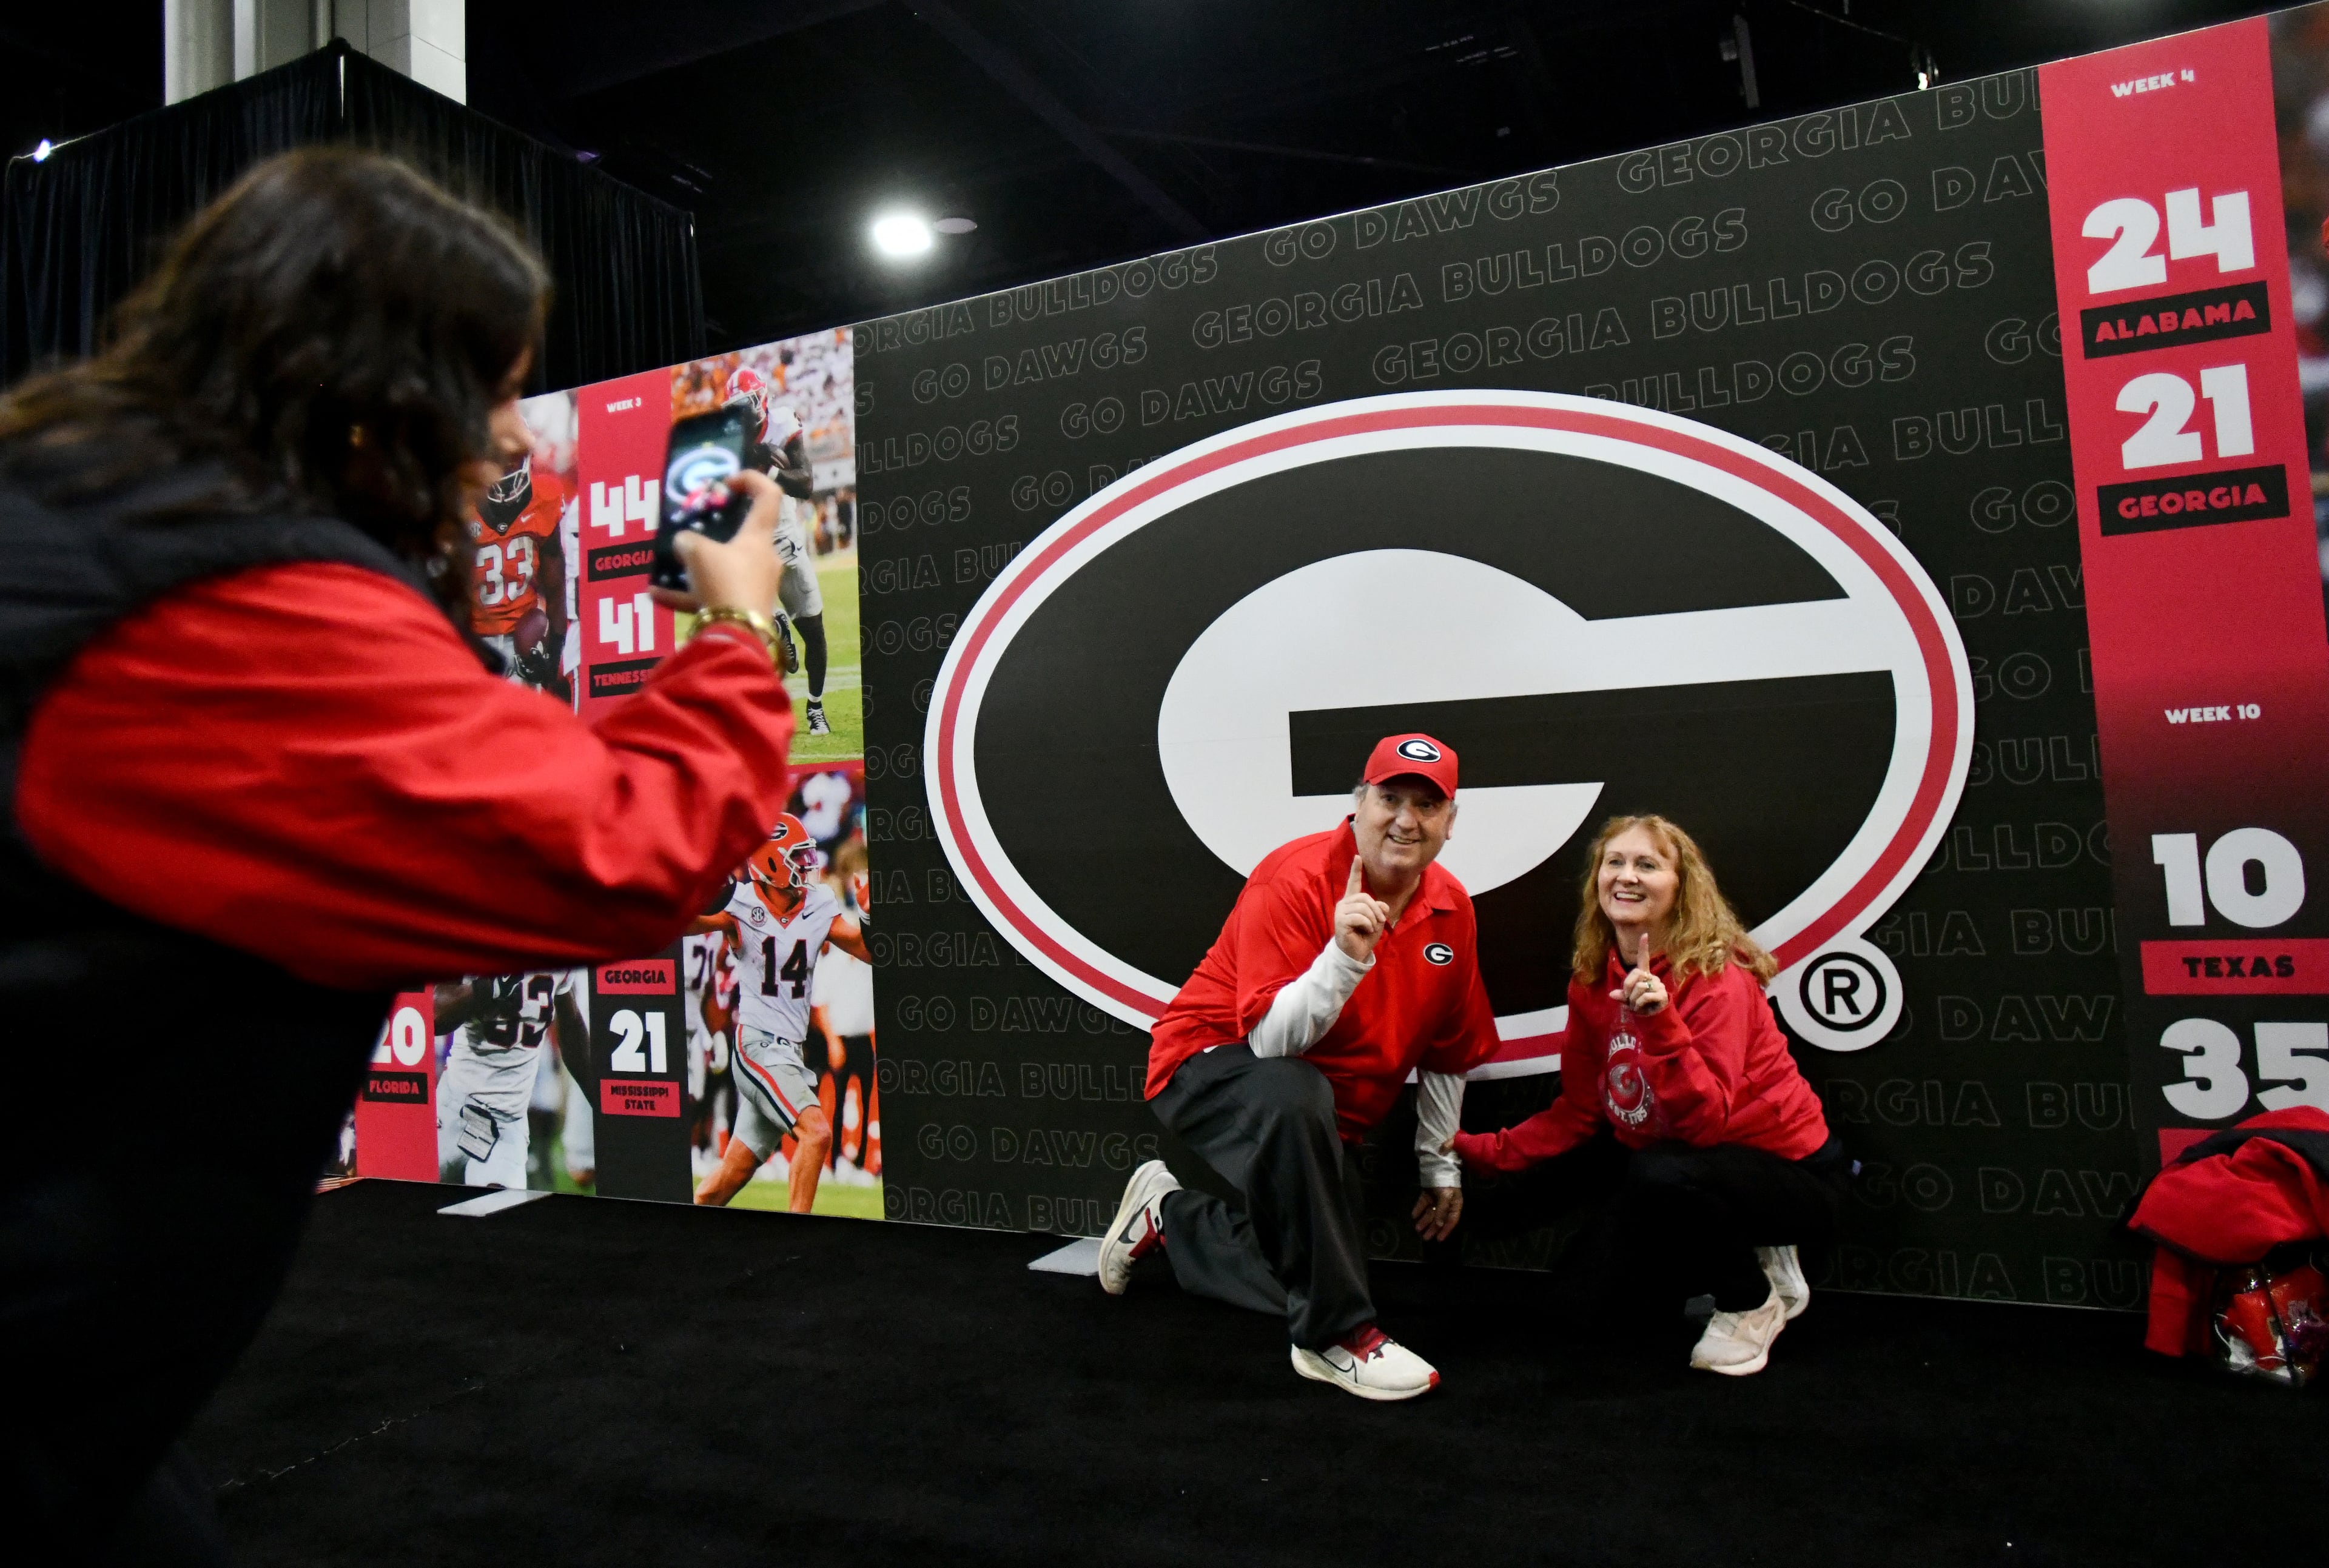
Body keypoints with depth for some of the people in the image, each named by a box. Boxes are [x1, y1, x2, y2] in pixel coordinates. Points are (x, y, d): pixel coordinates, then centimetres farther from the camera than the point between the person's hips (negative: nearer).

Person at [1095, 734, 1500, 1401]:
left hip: (1323, 1115, 7)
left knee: (1307, 1281, 5)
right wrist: (1346, 955, -42)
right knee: (1295, 1097, -40)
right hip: (1213, 1066, -7)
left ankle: (1171, 1211, 31)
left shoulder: (1451, 909, -3)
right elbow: (1272, 1039, -29)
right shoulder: (1296, 878, -23)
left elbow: (1448, 1053, 9)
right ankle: (1335, 1336, -24)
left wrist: (1440, 1164, 13)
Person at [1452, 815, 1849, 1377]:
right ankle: (1748, 1258, 16)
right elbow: (1579, 1111, 1)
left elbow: (1704, 1124, -32)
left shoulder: (1715, 978, -24)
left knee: (1659, 1177, -35)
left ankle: (1751, 1303, 0)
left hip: (1789, 1170, -8)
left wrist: (1658, 1021, -43)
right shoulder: (1592, 980, -4)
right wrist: (1481, 1151, -7)